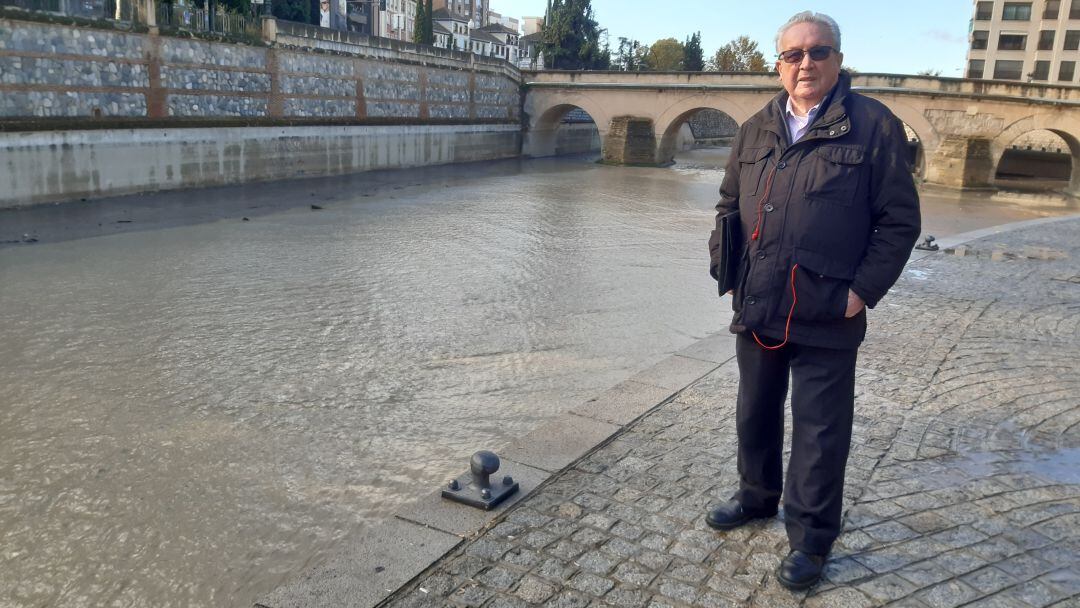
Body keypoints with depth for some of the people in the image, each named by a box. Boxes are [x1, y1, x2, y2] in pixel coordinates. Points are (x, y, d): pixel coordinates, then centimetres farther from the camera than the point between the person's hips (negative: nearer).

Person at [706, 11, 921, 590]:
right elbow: (728, 206, 17)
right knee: (755, 412, 20)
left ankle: (810, 540, 21)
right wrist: (726, 269, 6)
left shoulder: (874, 126, -5)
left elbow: (899, 220, -5)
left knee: (819, 431, 5)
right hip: (755, 310, 5)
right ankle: (758, 495, 43)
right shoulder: (756, 129, 9)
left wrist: (862, 290, -11)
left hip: (826, 319, -5)